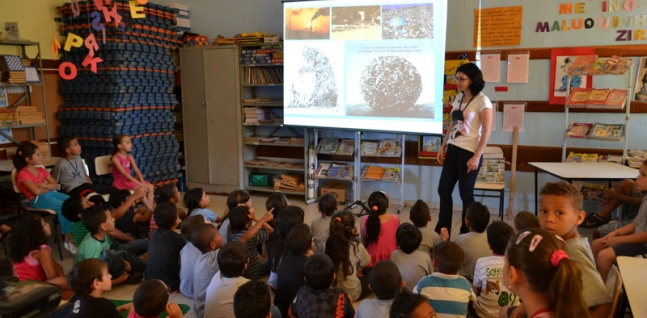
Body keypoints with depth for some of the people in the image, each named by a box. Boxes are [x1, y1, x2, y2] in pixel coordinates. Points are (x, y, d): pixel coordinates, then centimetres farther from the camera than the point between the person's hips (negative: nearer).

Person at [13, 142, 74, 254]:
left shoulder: (41, 170, 19)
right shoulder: (22, 174, -3)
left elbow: (57, 186, 12)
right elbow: (36, 191, -16)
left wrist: (44, 185, -5)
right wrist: (49, 188, 1)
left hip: (52, 194, 7)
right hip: (37, 199, -7)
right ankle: (69, 239, -21)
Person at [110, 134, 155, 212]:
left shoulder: (130, 157, 6)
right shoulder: (115, 158, -16)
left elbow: (137, 171, 0)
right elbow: (125, 174, -23)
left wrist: (143, 183, -16)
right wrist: (140, 184, -29)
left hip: (129, 179, 8)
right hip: (120, 182, -7)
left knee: (150, 187, -11)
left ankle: (152, 208, -14)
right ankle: (150, 210, -17)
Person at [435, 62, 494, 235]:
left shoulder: (482, 101, -9)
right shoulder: (458, 99, 12)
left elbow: (487, 132, -13)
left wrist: (476, 157, -18)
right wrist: (443, 146, 13)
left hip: (469, 152, -7)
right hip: (452, 150, 8)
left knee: (466, 194, 2)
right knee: (443, 190, 10)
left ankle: (466, 234, 17)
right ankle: (442, 231, 22)